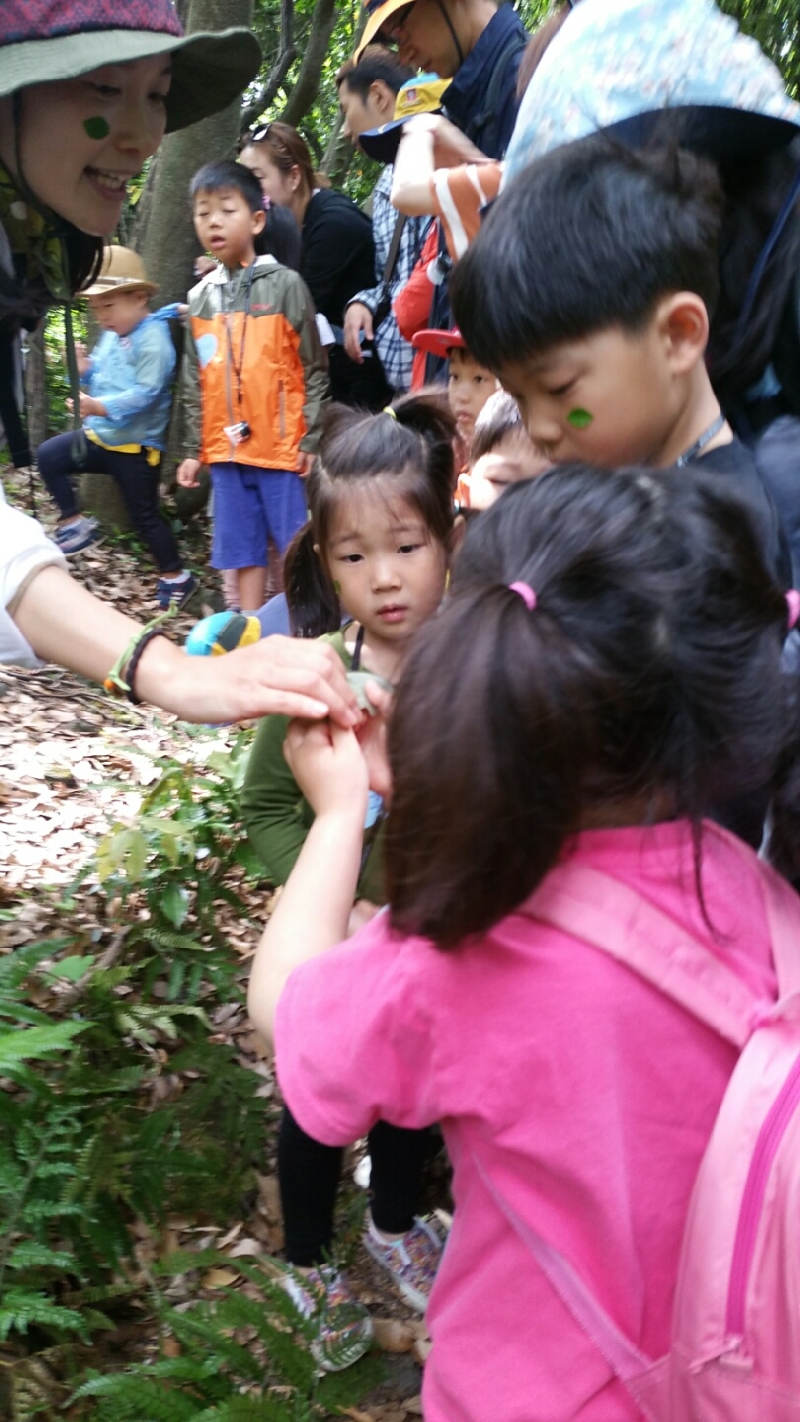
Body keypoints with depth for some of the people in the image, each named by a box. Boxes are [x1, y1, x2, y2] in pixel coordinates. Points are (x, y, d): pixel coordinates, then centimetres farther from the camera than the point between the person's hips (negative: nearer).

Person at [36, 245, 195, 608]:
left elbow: (145, 393, -29)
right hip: (100, 436, 8)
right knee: (48, 456, -5)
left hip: (137, 445, -8)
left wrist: (100, 407, -38)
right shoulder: (110, 336, 7)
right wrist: (85, 369, -7)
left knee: (144, 516, 1)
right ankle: (75, 522, 7)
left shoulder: (153, 339, -20)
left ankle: (175, 576, 18)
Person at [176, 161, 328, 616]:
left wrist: (312, 440, -9)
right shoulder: (201, 297, 10)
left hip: (282, 446, -5)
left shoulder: (285, 285, -4)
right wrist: (193, 450, 11)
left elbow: (314, 370, -4)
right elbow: (194, 382, 14)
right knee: (243, 548, 11)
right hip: (227, 449, 5)